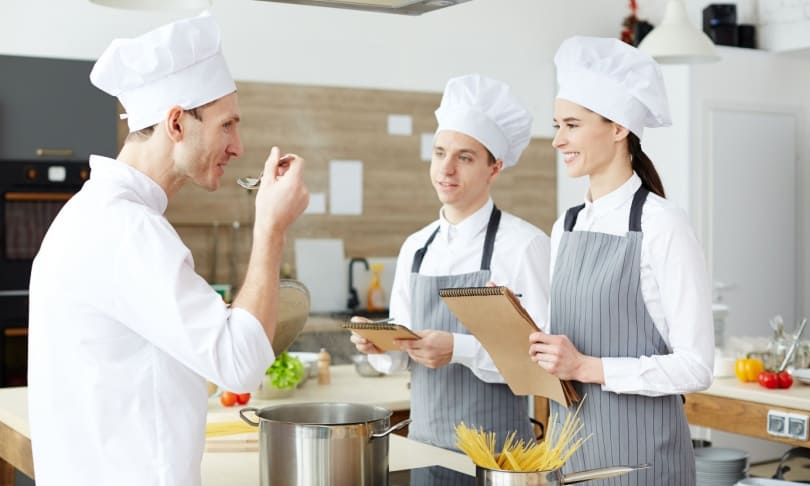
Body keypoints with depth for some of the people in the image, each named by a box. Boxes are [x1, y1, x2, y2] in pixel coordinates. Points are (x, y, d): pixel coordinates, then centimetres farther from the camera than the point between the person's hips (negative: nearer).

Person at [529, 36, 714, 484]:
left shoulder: (662, 226, -13)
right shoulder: (565, 227, 7)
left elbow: (696, 367, -15)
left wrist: (586, 366, -21)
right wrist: (536, 345, -5)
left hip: (638, 448, -6)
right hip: (568, 442, 6)